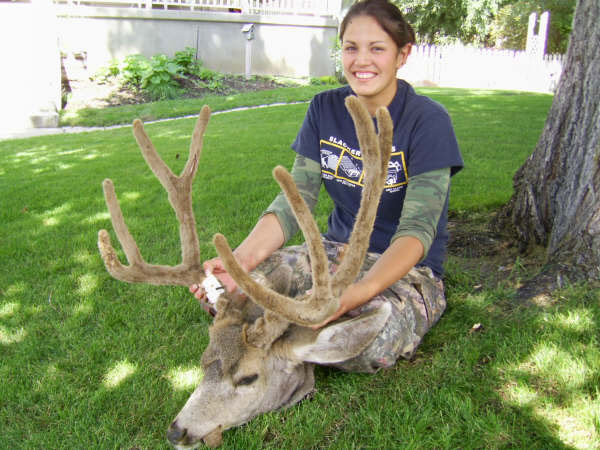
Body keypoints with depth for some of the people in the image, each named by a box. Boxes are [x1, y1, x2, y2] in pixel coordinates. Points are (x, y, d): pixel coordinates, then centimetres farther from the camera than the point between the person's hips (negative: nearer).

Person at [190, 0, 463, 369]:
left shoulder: (428, 120, -14)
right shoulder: (325, 109, 1)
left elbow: (417, 228, -24)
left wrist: (356, 293, -42)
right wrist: (244, 256, -28)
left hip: (408, 269, -3)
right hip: (337, 251, 4)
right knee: (223, 286, -19)